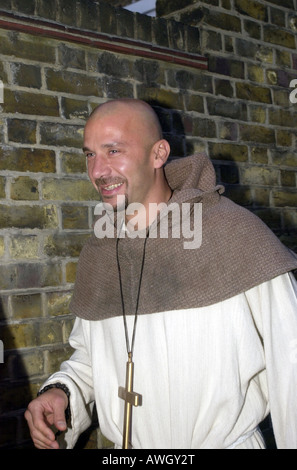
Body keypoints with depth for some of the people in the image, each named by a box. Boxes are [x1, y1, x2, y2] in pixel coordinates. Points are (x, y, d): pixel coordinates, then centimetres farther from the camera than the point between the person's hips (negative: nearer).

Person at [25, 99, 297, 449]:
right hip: (128, 447, 5)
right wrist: (61, 391, -8)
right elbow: (89, 354, 10)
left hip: (227, 441, -4)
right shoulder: (95, 254, 0)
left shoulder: (233, 231, -17)